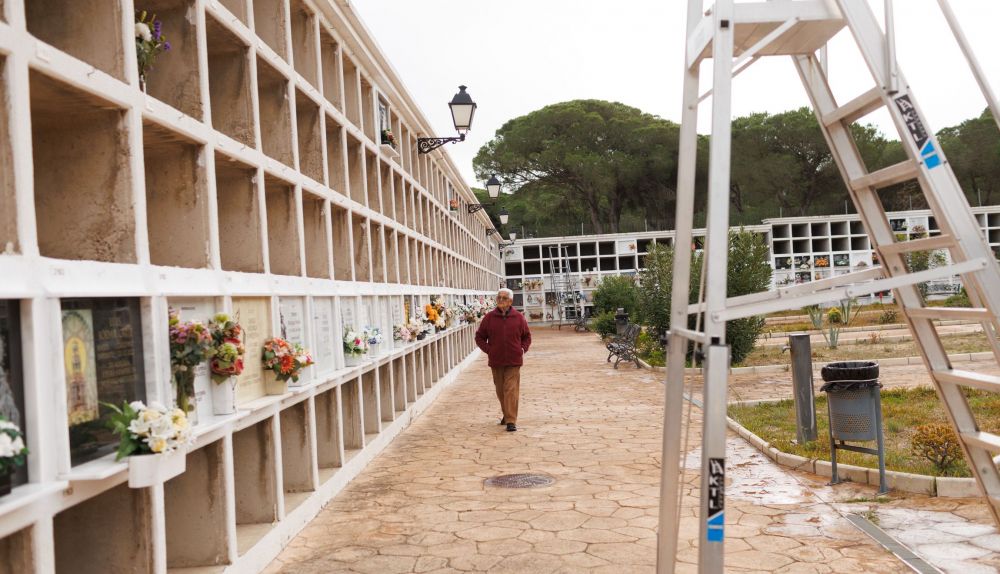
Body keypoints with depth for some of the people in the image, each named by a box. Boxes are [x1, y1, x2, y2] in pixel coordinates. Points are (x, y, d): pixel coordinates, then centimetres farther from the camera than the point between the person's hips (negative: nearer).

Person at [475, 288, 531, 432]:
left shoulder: (518, 317, 0)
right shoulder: (489, 317, 1)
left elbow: (527, 336, 13)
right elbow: (479, 337, 9)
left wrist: (523, 349, 0)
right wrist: (488, 349, -2)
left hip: (513, 361, -2)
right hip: (496, 361, 2)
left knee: (511, 390, -8)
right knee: (501, 390, 12)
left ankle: (511, 421, -8)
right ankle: (506, 415, 31)